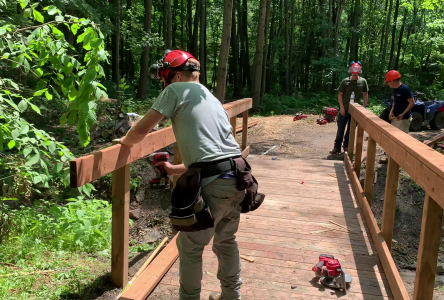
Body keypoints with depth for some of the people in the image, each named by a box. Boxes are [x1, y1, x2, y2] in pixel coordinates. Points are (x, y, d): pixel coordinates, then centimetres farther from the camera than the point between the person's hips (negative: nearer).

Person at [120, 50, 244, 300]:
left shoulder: (177, 90, 2)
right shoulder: (213, 100, 25)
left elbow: (141, 131, -1)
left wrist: (125, 141, 22)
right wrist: (174, 169, 35)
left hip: (213, 185, -8)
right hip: (237, 178, 8)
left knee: (190, 247, 13)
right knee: (226, 240, 26)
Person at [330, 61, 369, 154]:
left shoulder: (363, 81, -1)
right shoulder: (345, 81, -5)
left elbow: (365, 94, 9)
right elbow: (340, 94, -3)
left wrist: (365, 106, 4)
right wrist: (342, 107, -10)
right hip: (344, 109, -2)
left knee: (351, 130, 11)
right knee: (340, 129, 1)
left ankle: (346, 146, 23)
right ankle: (337, 147, 8)